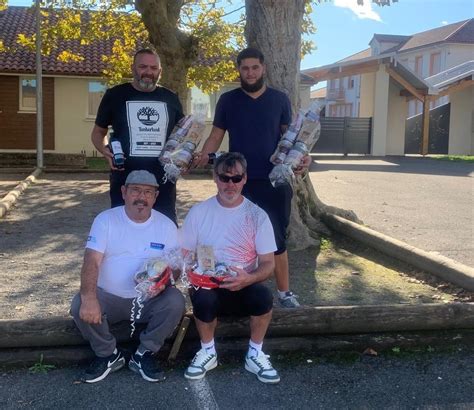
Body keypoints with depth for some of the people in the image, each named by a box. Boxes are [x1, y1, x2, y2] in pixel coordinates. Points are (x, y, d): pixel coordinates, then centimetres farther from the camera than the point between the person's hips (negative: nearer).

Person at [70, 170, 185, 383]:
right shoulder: (105, 219, -6)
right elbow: (91, 261, -16)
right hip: (109, 298, 0)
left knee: (175, 302, -27)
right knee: (79, 305, -28)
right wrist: (89, 297, -35)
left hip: (149, 300, 1)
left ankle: (144, 354, -4)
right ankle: (108, 355, -1)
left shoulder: (166, 225, -2)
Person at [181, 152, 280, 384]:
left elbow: (268, 264, -4)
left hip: (244, 287, 0)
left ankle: (255, 355, -6)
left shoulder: (257, 215, -1)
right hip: (208, 286, 0)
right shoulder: (199, 212, 2)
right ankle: (207, 352, -4)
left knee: (263, 296, -32)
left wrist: (248, 278, -25)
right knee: (203, 298, -34)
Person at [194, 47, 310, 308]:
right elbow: (216, 135, 5)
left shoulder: (279, 100, 5)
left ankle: (284, 292, 17)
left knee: (277, 238, 7)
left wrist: (301, 157, -13)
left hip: (274, 181, 0)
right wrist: (202, 157, -14)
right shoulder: (228, 100, 4)